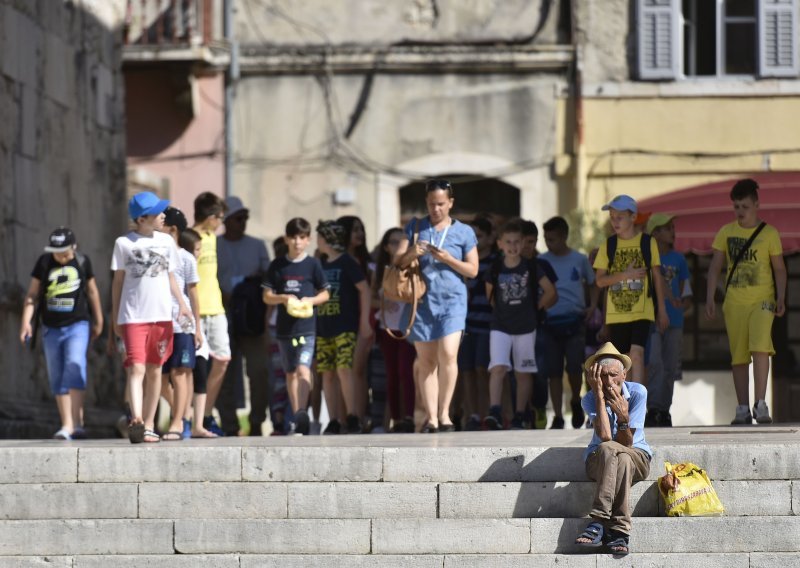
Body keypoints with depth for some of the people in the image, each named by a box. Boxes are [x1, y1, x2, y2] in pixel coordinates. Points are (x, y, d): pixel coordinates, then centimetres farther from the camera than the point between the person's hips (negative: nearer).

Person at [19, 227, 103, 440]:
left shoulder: (82, 262, 0)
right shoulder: (44, 262, 0)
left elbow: (92, 291, 13)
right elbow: (32, 294, 4)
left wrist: (98, 321, 19)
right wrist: (26, 321, -7)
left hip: (77, 325, -2)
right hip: (52, 327, 2)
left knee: (75, 366, -21)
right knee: (57, 379, 5)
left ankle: (75, 422, -24)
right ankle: (68, 425, 12)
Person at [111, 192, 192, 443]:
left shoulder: (166, 241, 10)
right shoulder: (124, 243, 1)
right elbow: (118, 281, 6)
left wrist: (181, 303, 1)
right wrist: (115, 317, 4)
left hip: (162, 316, 4)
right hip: (133, 316, -4)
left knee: (155, 370, 7)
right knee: (137, 368, -15)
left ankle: (149, 425, 13)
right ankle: (137, 420, -29)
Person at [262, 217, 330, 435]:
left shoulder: (312, 264, 2)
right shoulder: (278, 265, 6)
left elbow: (325, 294, 7)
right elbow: (267, 296, 7)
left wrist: (310, 300, -12)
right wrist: (284, 298, -12)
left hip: (306, 326, -3)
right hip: (285, 326, 3)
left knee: (303, 369, -20)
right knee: (291, 373, 10)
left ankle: (302, 413, -27)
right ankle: (298, 418, 18)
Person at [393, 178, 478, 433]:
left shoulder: (464, 232, 8)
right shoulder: (415, 228, 12)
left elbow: (473, 270, 6)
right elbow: (397, 261, 8)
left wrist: (448, 259, -10)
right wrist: (411, 254, -14)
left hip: (451, 300, -2)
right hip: (421, 300, 2)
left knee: (448, 354, -17)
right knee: (425, 360, 2)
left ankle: (444, 413, -6)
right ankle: (431, 417, 5)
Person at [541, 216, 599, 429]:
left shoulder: (579, 260, 5)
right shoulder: (541, 262, 4)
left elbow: (593, 284, 16)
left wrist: (592, 306, 1)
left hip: (575, 321, -1)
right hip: (550, 322, 1)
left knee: (574, 367, -10)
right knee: (554, 371, 0)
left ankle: (576, 401, 18)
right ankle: (558, 416, 7)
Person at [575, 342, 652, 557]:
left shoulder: (638, 393, -12)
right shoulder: (589, 399, -9)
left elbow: (626, 444, -13)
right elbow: (605, 437, -27)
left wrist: (623, 417, -32)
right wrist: (599, 395, -24)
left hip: (637, 458, 0)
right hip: (598, 460, 0)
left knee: (620, 457, -37)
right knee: (608, 450, -37)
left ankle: (599, 522, -42)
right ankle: (619, 530, -45)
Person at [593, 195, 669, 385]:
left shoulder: (648, 243, 1)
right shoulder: (609, 246, 5)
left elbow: (657, 277, 8)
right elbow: (599, 280, 1)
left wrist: (662, 310, 8)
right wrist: (624, 275, -15)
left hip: (641, 311, -3)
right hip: (616, 312, 3)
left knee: (637, 353, -18)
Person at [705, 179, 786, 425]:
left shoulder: (769, 233, 1)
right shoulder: (726, 233, 7)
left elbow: (779, 268, 4)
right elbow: (715, 266, 8)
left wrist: (781, 297, -7)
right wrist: (710, 298, 0)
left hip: (762, 301, -3)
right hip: (734, 303, 3)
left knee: (760, 347, -20)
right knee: (738, 356, 3)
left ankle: (760, 404, -17)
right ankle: (743, 408, 9)